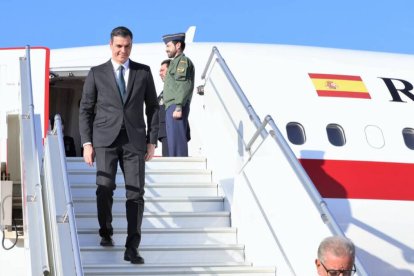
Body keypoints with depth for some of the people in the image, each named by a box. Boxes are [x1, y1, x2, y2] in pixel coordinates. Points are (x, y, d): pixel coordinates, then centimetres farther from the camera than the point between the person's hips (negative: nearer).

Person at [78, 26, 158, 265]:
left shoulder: (144, 72, 10)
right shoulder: (97, 73, 7)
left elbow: (153, 107, 13)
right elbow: (86, 110, 8)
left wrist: (152, 140, 6)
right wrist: (87, 142, -1)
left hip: (134, 140, 1)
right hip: (106, 139, -1)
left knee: (136, 192, -6)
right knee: (105, 187, -11)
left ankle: (132, 248, -4)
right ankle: (106, 233, 13)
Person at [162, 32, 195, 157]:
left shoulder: (182, 60, -4)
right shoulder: (176, 62, 26)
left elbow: (184, 85, -16)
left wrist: (178, 107, -22)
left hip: (175, 107, -10)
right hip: (172, 108, 10)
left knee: (176, 141, -12)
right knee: (172, 141, 8)